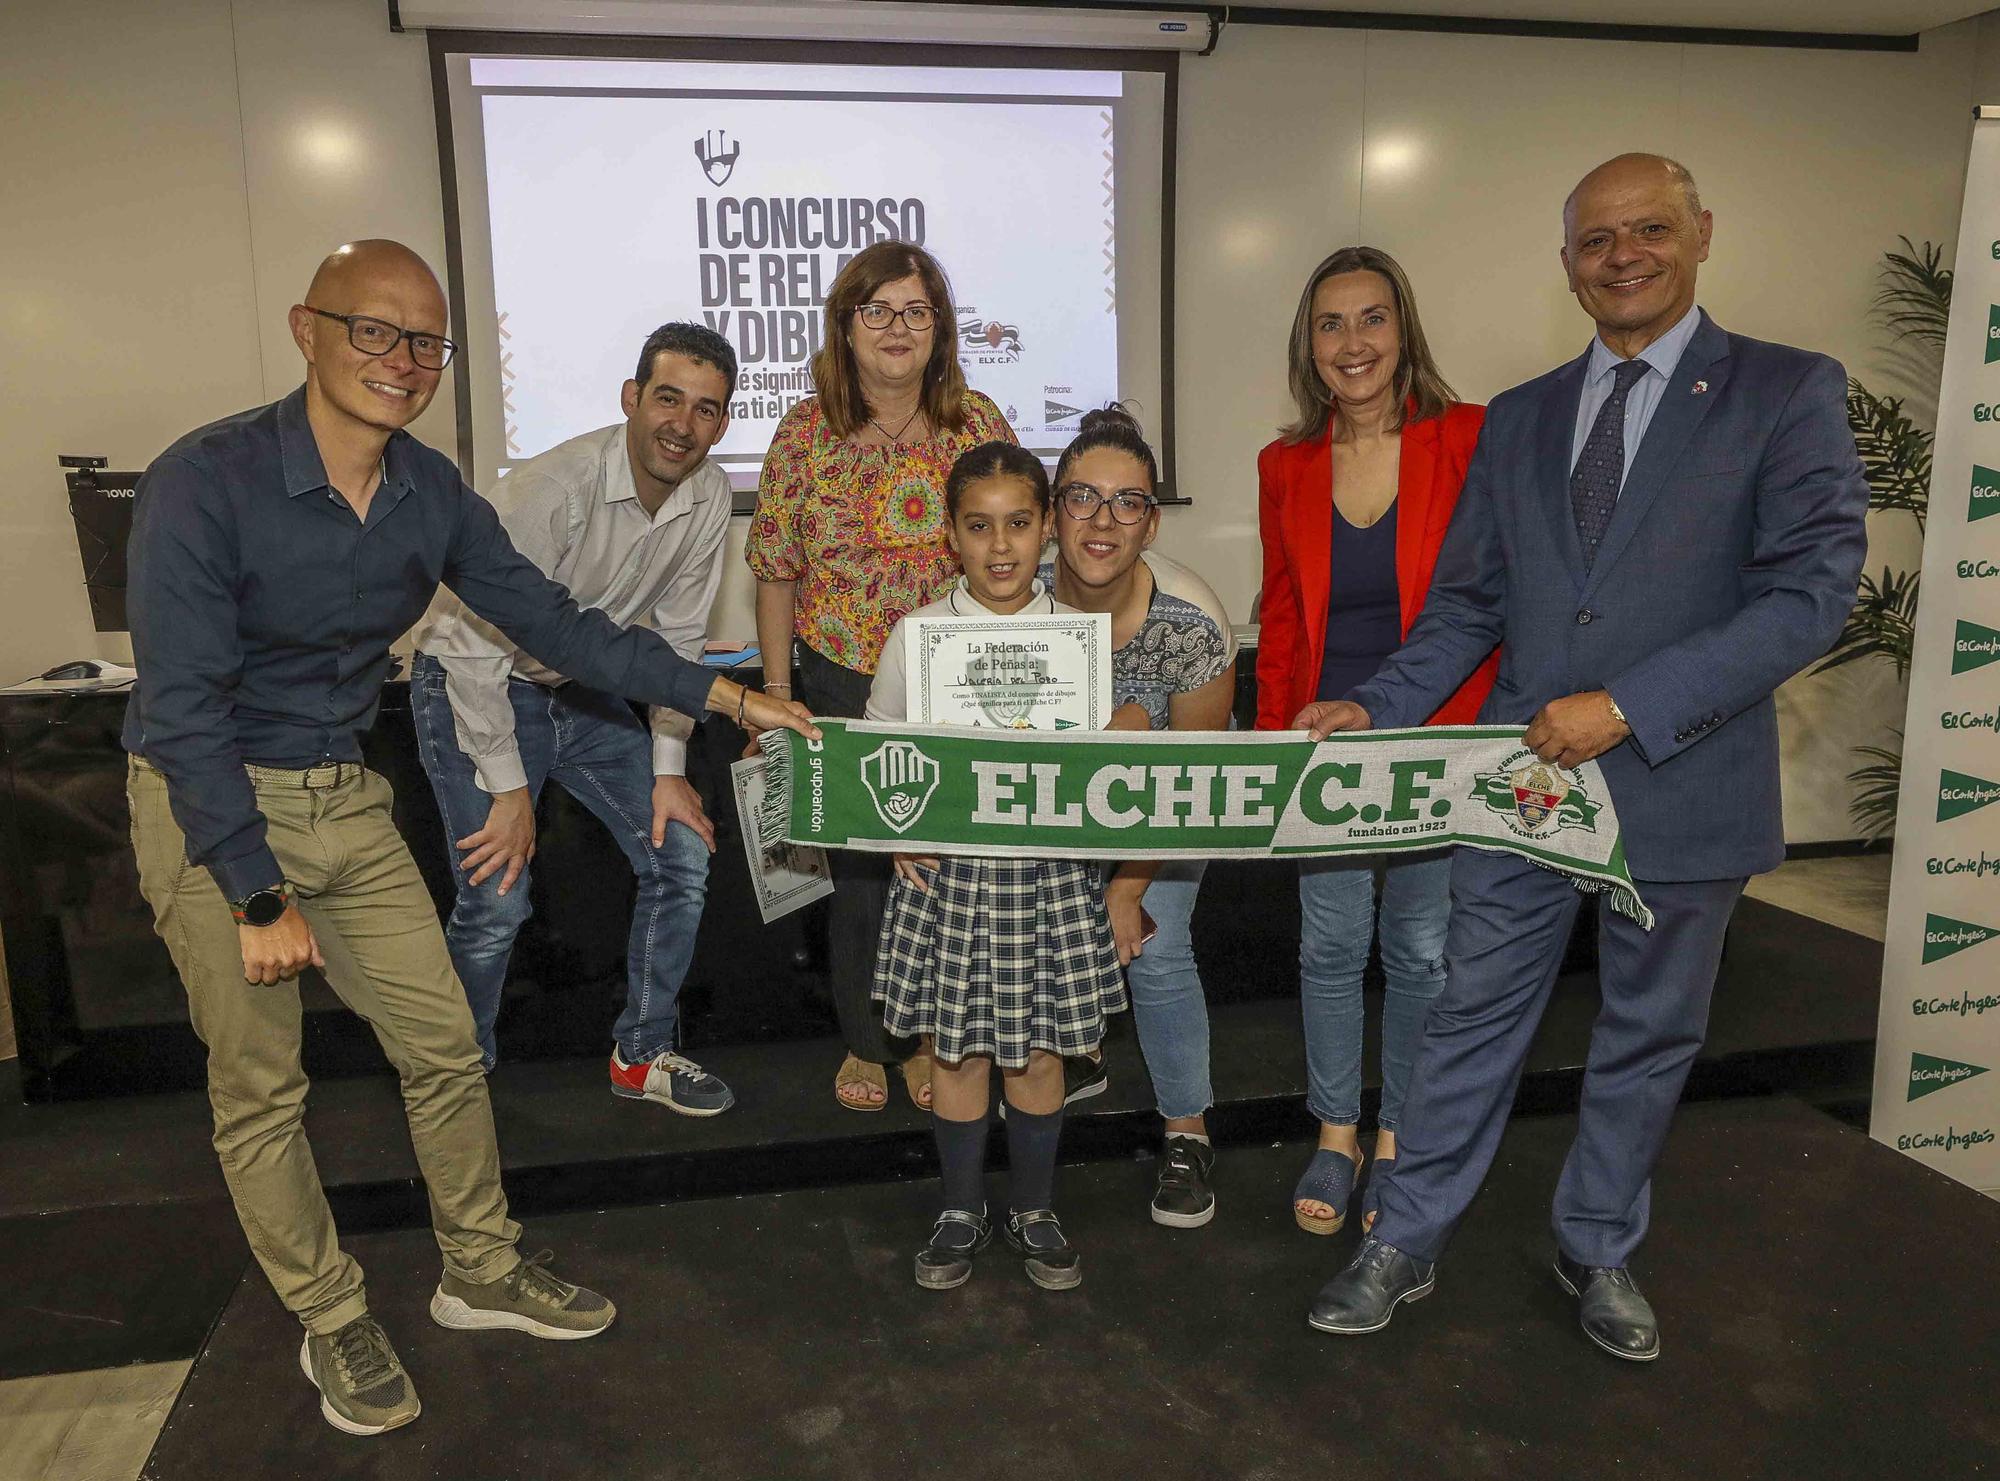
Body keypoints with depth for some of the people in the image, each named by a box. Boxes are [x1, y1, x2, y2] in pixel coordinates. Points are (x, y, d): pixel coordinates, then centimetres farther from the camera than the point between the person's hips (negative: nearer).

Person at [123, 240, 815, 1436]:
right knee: (261, 1089, 6)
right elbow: (182, 707, -21)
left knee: (443, 1043, 9)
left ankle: (481, 1272, 29)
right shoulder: (206, 482, -22)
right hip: (209, 803, -5)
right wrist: (260, 898, -20)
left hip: (346, 799, 5)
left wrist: (723, 694, -2)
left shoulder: (432, 494, -5)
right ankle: (332, 1323, 27)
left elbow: (552, 622, 2)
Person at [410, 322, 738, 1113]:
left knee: (682, 854, 0)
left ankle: (641, 1054, 18)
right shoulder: (554, 490, -30)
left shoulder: (708, 496, -11)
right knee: (497, 897, -15)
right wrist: (509, 791, -21)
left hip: (583, 692, 6)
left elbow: (678, 635, -1)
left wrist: (668, 768, -3)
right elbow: (477, 647, -26)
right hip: (474, 689, -6)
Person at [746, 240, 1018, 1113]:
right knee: (861, 863, 9)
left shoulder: (979, 424, 1)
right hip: (846, 682, -1)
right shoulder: (807, 432, -3)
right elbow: (776, 574, 1)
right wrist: (777, 697, -1)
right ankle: (866, 1042, 30)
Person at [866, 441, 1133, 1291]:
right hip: (946, 870, 0)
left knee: (1039, 1050, 11)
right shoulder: (917, 635, -3)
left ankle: (1034, 1212, 33)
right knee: (956, 1050, 10)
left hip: (1051, 875, 1)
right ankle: (962, 1211, 32)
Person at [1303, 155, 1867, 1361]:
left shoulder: (1790, 392, -4)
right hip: (1524, 776, 2)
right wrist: (1379, 708, -6)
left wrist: (1627, 707, -21)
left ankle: (1600, 1252, 37)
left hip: (1684, 785, -2)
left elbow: (1814, 589, -14)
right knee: (1474, 1021, 10)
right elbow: (1470, 603, 9)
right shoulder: (1520, 418, 9)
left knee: (1649, 1038, 15)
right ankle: (1406, 1246, 25)